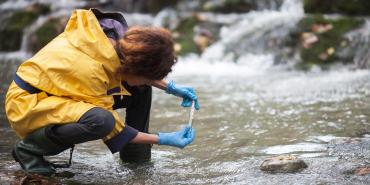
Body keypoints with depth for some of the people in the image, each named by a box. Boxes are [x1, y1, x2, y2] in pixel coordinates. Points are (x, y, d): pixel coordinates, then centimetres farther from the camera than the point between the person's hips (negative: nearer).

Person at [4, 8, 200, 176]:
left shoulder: (116, 34, -16)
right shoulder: (90, 70, -36)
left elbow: (137, 65, 10)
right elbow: (115, 130, -23)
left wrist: (170, 87, 0)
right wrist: (163, 139, -18)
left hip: (58, 94, 8)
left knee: (141, 90, -3)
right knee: (101, 120, -37)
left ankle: (136, 153, 10)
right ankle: (29, 149, -15)